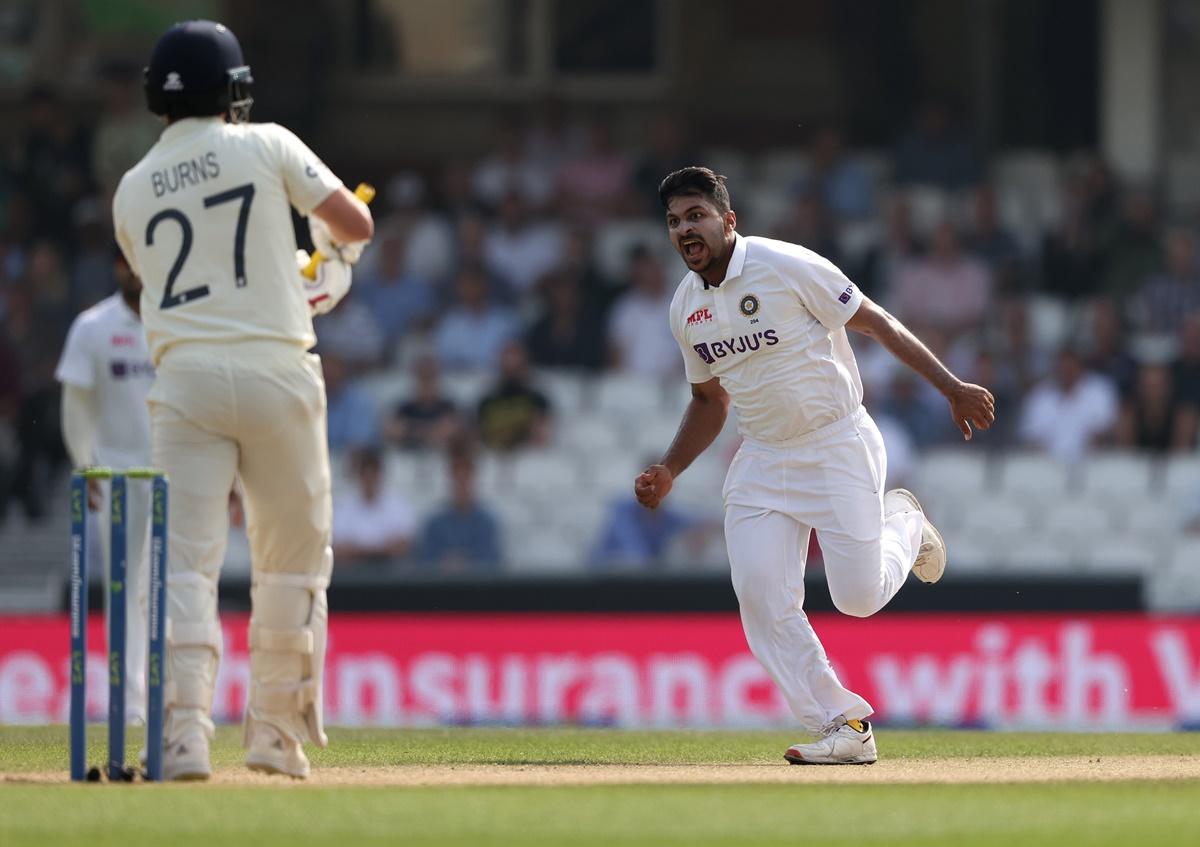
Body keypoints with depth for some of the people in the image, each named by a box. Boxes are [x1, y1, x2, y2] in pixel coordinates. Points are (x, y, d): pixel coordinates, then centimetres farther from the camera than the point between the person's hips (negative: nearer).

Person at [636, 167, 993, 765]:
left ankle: (902, 523, 26)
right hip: (762, 462, 5)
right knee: (761, 597, -11)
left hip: (838, 445, -5)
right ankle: (844, 727, -2)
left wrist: (952, 388, -15)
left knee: (858, 596, -9)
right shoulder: (685, 307, 5)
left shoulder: (786, 266, -14)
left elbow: (875, 322, -11)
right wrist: (668, 472, 6)